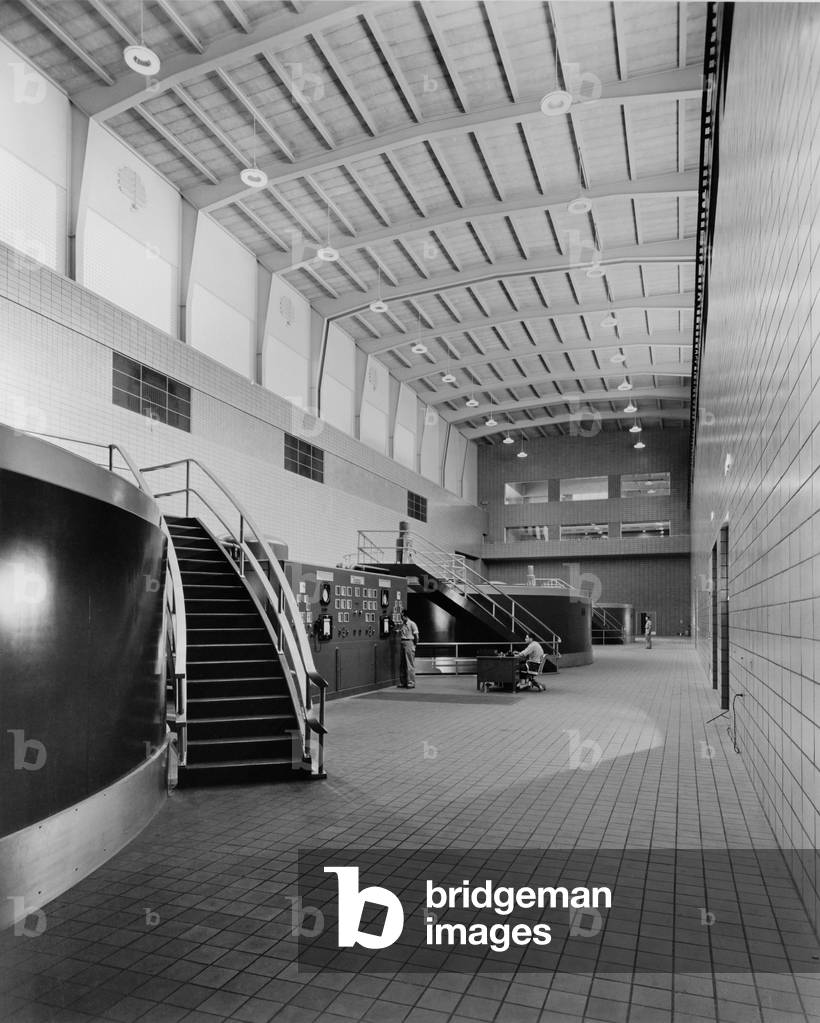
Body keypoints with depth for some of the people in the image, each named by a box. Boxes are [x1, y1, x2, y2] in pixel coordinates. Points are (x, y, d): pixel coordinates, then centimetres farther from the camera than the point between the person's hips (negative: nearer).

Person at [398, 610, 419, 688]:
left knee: (410, 665, -4)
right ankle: (403, 682, 17)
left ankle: (411, 683, 0)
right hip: (403, 643, 8)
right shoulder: (403, 624, 14)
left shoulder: (412, 624, -9)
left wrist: (414, 645, -4)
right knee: (402, 665, 9)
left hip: (409, 643, -8)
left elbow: (416, 636, -8)